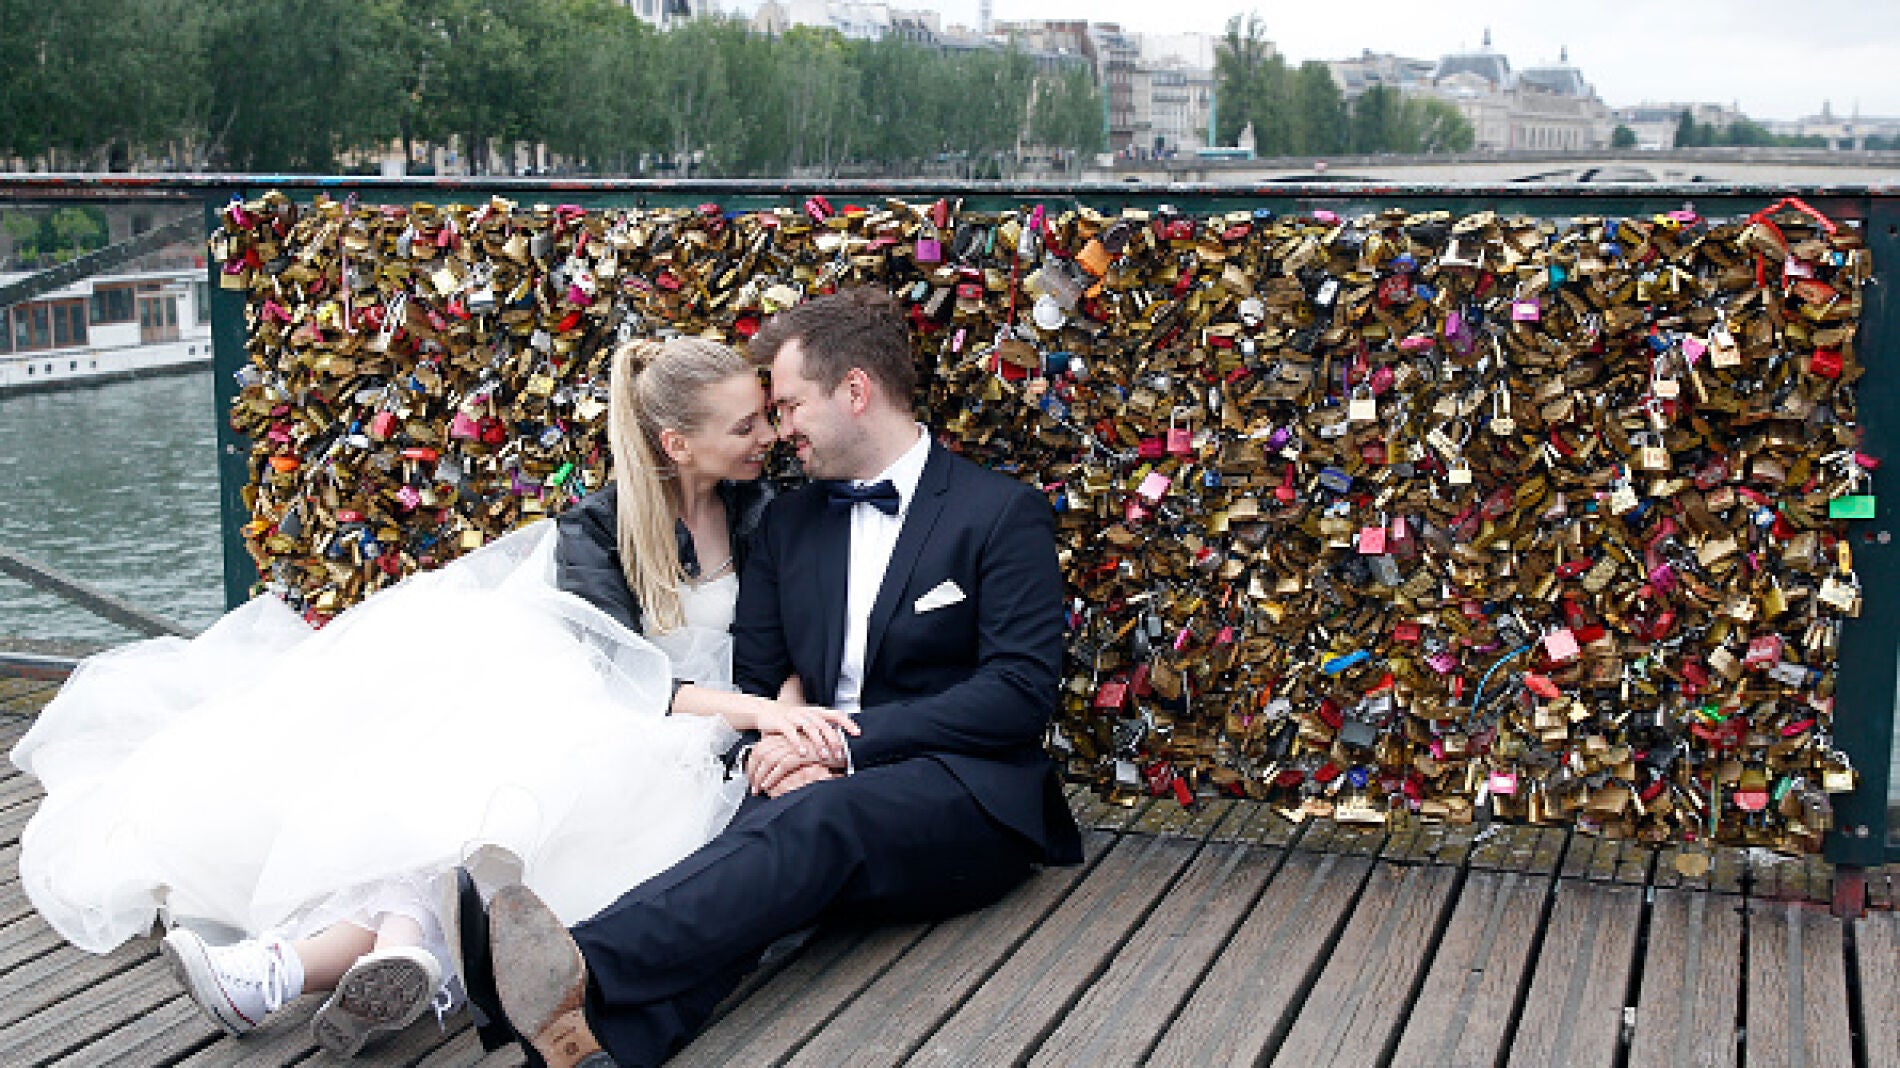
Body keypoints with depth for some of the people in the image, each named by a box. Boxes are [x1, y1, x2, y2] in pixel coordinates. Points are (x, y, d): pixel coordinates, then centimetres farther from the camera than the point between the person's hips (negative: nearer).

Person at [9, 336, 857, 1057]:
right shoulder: (597, 528, -2)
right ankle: (402, 948, -56)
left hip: (680, 751, -2)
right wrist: (753, 711, -31)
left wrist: (785, 718, -20)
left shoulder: (758, 512, 4)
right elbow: (618, 671, -16)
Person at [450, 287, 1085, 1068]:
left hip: (967, 798, -4)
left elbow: (1021, 695, -10)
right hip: (828, 783, 4)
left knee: (816, 818, -37)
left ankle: (584, 973, -58)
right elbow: (750, 674, 13)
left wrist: (848, 738, -17)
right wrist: (768, 750, -11)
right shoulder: (791, 522, 18)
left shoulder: (1003, 514, 0)